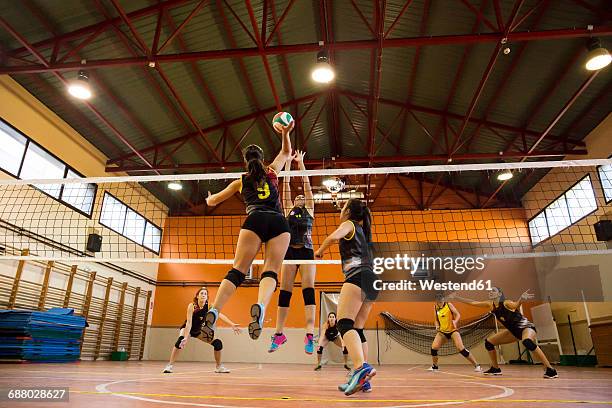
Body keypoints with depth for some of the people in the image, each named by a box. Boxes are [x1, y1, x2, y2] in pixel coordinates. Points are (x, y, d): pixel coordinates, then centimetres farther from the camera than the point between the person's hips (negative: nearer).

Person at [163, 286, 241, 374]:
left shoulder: (209, 306, -20)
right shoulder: (192, 305, -26)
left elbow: (220, 315, -33)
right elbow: (189, 322, -31)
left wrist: (232, 325, -45)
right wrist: (186, 337, -42)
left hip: (199, 330, 3)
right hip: (187, 329, -3)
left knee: (218, 343, -9)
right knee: (181, 340, -35)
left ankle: (219, 367, 10)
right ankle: (170, 365, -23)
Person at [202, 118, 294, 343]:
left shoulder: (241, 181, 24)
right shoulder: (272, 171, 25)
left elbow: (212, 201, 35)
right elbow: (286, 152, 46)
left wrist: (208, 197, 56)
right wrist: (285, 133, 41)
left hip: (255, 219, 0)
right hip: (279, 222, 1)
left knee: (237, 270, -6)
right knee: (270, 271, -9)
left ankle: (213, 312, -26)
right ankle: (260, 307, -38)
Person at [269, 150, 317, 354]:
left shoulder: (310, 209, 16)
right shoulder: (288, 209, 20)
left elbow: (307, 184, 14)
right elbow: (286, 186, 17)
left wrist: (301, 163, 16)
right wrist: (288, 162, 18)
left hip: (306, 251, -2)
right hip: (290, 252, 2)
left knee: (308, 291, -12)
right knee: (284, 292, 0)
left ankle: (310, 334, -17)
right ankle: (279, 333, 6)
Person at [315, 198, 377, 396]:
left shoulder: (349, 224, 7)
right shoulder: (362, 230, 30)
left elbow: (334, 236, -15)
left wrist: (319, 252, 1)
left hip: (358, 276, -9)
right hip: (372, 279, 9)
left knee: (344, 323, -21)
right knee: (356, 329, 9)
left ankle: (361, 367, -41)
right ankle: (361, 379, 4)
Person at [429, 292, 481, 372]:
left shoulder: (449, 305, -8)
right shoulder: (435, 307, 4)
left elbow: (458, 315, -11)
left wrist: (455, 321, -31)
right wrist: (437, 326, -5)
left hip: (453, 330, -4)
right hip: (442, 332, 4)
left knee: (461, 349, -15)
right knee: (434, 347, -10)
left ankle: (476, 365, -1)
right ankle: (434, 366, 12)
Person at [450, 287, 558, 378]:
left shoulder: (506, 303, -23)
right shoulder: (490, 305, -2)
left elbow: (516, 305, -46)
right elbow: (473, 302, 3)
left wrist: (522, 299, -67)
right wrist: (457, 297, 3)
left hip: (527, 327, -8)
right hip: (513, 331, 8)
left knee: (527, 342, -41)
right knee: (489, 342, 5)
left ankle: (551, 370, -31)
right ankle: (495, 369, 19)